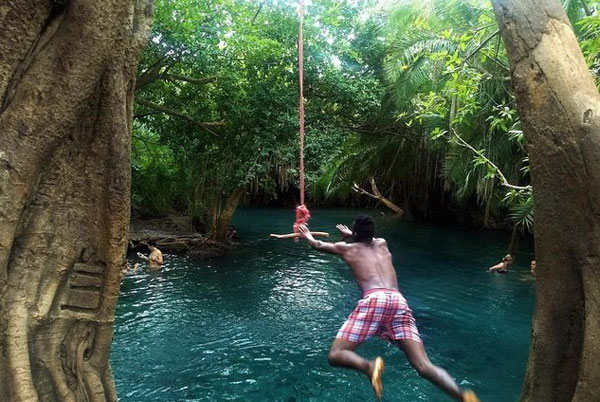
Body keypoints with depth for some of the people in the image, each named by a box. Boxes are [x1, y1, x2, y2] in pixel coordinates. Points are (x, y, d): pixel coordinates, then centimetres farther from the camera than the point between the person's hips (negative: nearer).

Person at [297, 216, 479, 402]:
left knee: (335, 355, 0)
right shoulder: (382, 244, 32)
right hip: (399, 301, 4)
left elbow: (318, 245, 43)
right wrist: (350, 234, 74)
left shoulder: (348, 248, 24)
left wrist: (308, 236, 64)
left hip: (374, 300, -4)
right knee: (424, 366, -3)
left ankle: (369, 366, -32)